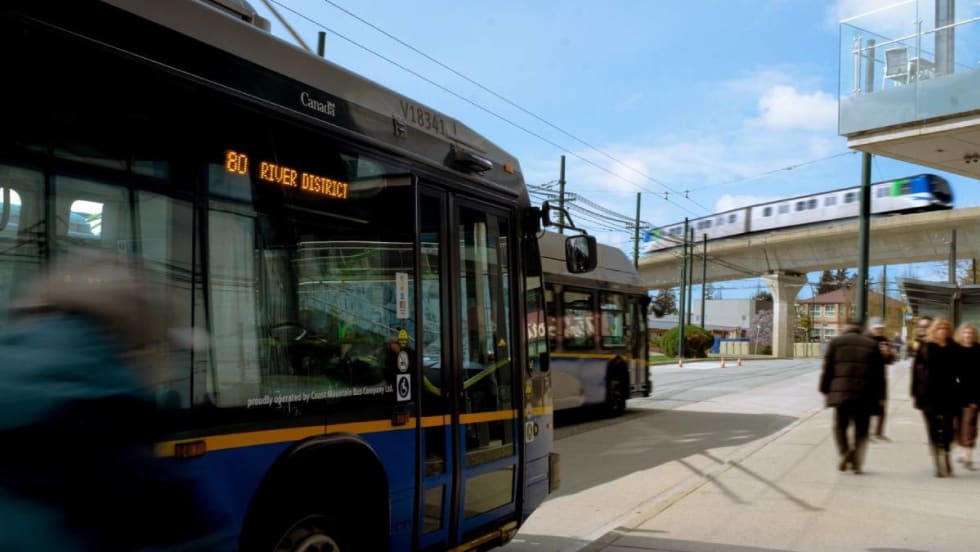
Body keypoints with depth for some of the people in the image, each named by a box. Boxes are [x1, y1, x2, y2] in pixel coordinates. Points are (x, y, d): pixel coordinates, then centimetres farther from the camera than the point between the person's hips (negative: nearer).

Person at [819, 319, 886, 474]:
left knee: (840, 426, 10)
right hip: (866, 395, 2)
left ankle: (845, 451, -12)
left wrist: (824, 389, 7)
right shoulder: (872, 344, 13)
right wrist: (878, 395, 13)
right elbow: (879, 373, 10)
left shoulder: (836, 342, 7)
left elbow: (827, 368, 1)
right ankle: (857, 462, 3)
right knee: (861, 430, 10)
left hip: (841, 391, -2)